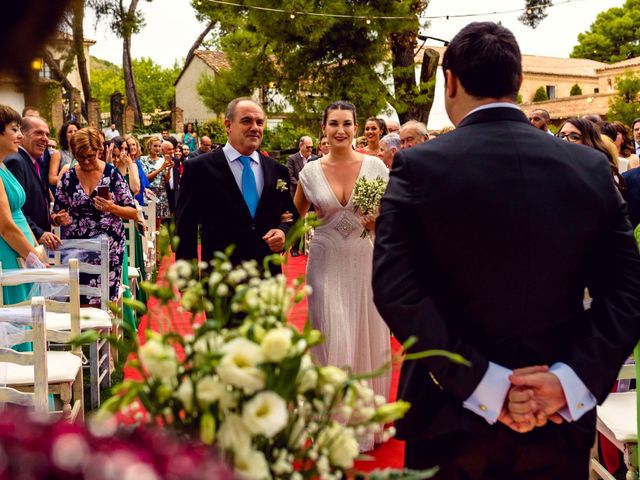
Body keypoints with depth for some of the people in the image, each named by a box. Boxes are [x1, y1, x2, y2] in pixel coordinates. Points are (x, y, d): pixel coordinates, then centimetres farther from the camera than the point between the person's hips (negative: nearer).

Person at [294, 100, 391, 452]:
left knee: (368, 339, 7)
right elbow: (295, 217, 12)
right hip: (327, 263, 0)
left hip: (365, 261, 0)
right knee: (332, 341, 1)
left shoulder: (375, 166, -3)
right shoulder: (311, 171, 1)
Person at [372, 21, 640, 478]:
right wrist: (571, 378, -12)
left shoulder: (417, 166, -10)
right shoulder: (592, 167, -2)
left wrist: (482, 384, -16)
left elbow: (395, 289, -17)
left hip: (452, 419, -1)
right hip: (559, 424, 2)